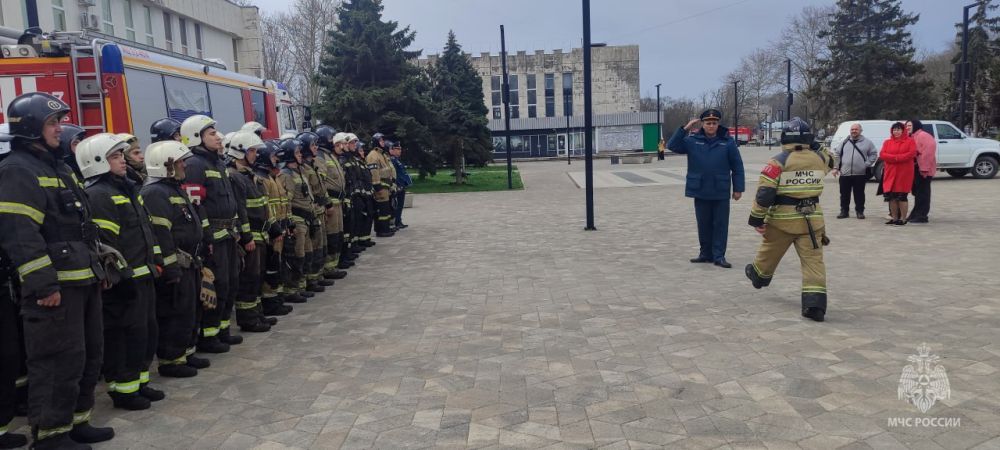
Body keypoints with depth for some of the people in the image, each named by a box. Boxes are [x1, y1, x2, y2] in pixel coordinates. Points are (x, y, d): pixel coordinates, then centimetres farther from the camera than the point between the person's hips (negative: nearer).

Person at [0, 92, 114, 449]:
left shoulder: (57, 167, 19)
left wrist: (96, 269, 21)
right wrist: (44, 285, -23)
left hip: (83, 281, 10)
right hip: (54, 286, -10)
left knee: (88, 355, 16)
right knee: (59, 361, -4)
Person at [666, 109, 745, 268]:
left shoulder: (727, 142, -2)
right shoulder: (693, 141, 1)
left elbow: (737, 166, 0)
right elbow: (672, 146, -4)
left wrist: (738, 188, -2)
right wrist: (685, 129, -12)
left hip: (721, 193, -2)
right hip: (700, 192, 2)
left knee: (720, 225, 4)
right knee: (703, 224, 12)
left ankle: (719, 256, 11)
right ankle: (706, 253, 24)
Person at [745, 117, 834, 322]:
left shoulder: (779, 162, -12)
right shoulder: (819, 158, 1)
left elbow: (764, 193, -16)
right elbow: (830, 161, 29)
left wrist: (757, 219, -9)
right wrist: (814, 147, 30)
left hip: (782, 219, -2)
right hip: (811, 219, 2)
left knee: (770, 251, 21)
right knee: (813, 260, 0)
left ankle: (759, 275, 48)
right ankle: (814, 303, -10)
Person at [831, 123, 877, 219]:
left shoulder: (867, 142, 5)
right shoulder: (845, 142, 10)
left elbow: (874, 154, 8)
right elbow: (837, 155, 12)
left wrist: (867, 164, -3)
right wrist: (836, 167, 4)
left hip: (860, 174, -2)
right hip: (845, 173, 2)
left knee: (859, 194, 4)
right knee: (844, 194, 6)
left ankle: (860, 211, 14)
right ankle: (844, 211, 15)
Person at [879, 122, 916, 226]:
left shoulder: (910, 141, 3)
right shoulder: (887, 142, 13)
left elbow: (912, 153, -12)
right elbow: (882, 155, 0)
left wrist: (897, 157, -17)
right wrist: (895, 158, -14)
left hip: (904, 173, -4)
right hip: (890, 173, 4)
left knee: (902, 196, -2)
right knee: (891, 197, 4)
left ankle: (902, 219, 4)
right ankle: (894, 218, 12)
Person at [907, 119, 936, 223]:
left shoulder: (923, 136, -11)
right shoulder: (911, 137, 20)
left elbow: (928, 152, -20)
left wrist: (924, 168, -24)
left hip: (923, 169, -10)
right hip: (915, 169, 10)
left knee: (922, 193, -7)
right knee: (917, 192, 14)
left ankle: (922, 216, -5)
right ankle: (915, 214, 21)